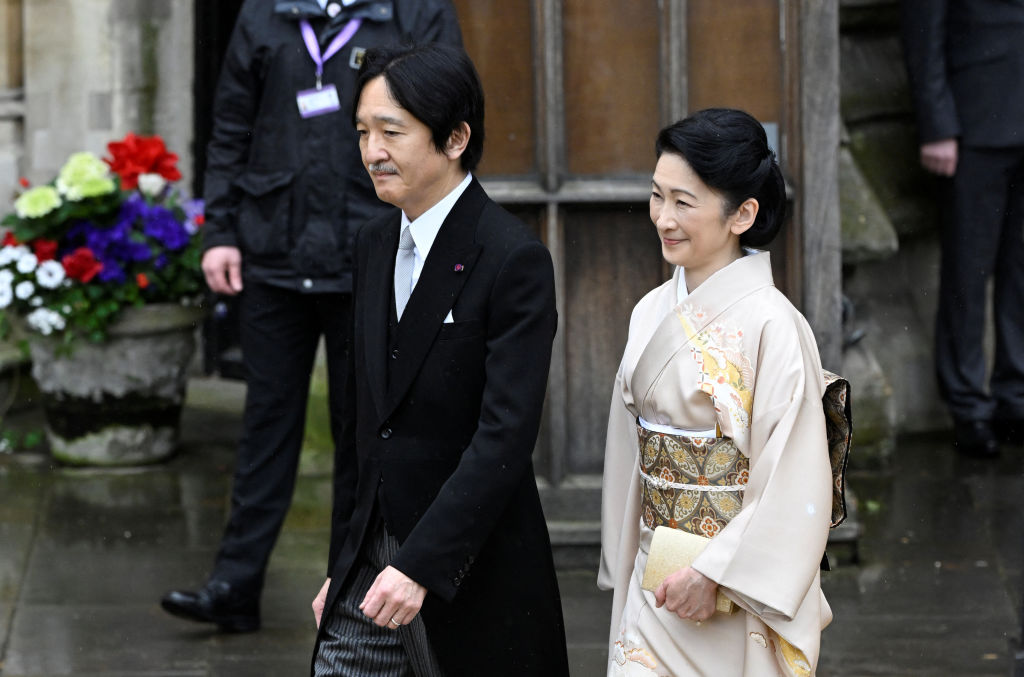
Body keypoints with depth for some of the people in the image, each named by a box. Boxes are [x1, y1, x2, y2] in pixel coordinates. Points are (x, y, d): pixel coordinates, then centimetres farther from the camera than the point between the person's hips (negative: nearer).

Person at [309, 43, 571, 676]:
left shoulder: (514, 258, -14)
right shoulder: (376, 244, 10)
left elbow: (506, 435, -20)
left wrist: (420, 565, -25)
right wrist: (343, 565, 16)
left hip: (474, 576, -6)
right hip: (372, 564, 6)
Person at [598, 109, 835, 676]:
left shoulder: (772, 326, -15)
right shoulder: (653, 314, 6)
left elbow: (794, 485, -17)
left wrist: (715, 573, -18)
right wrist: (624, 569, 13)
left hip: (739, 596, -5)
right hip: (656, 585, 6)